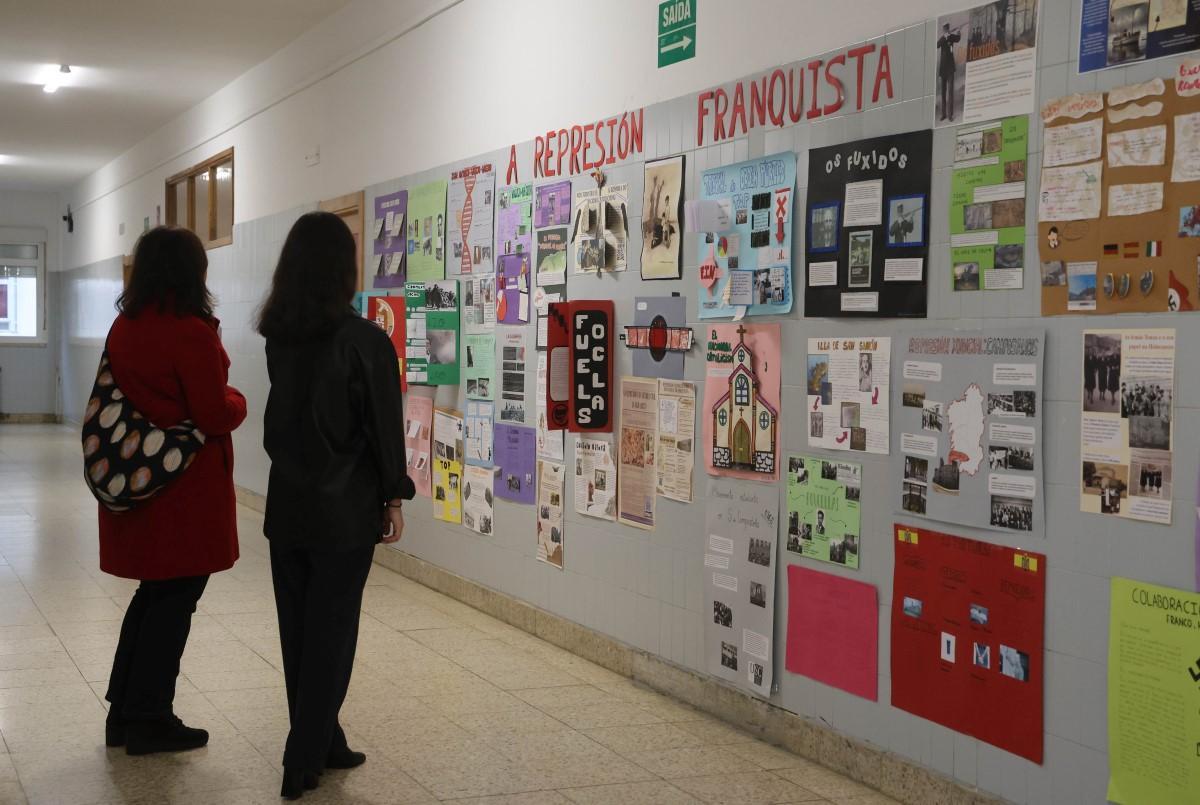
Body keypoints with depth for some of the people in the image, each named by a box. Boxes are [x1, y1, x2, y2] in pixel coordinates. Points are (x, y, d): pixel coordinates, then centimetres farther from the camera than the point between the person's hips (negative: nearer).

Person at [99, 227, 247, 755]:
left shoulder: (124, 327, 6)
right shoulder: (191, 333, -18)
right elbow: (215, 416, -17)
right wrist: (237, 400, 3)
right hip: (185, 485, -8)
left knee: (154, 591, 19)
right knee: (176, 598, 4)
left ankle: (124, 712, 24)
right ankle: (150, 721, 11)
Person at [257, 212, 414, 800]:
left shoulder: (278, 335, 1)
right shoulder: (363, 340, -14)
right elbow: (384, 425, -10)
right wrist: (394, 496, -1)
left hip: (287, 503, 5)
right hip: (344, 509, -5)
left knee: (297, 629, 13)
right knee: (331, 634, 3)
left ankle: (322, 746, 24)